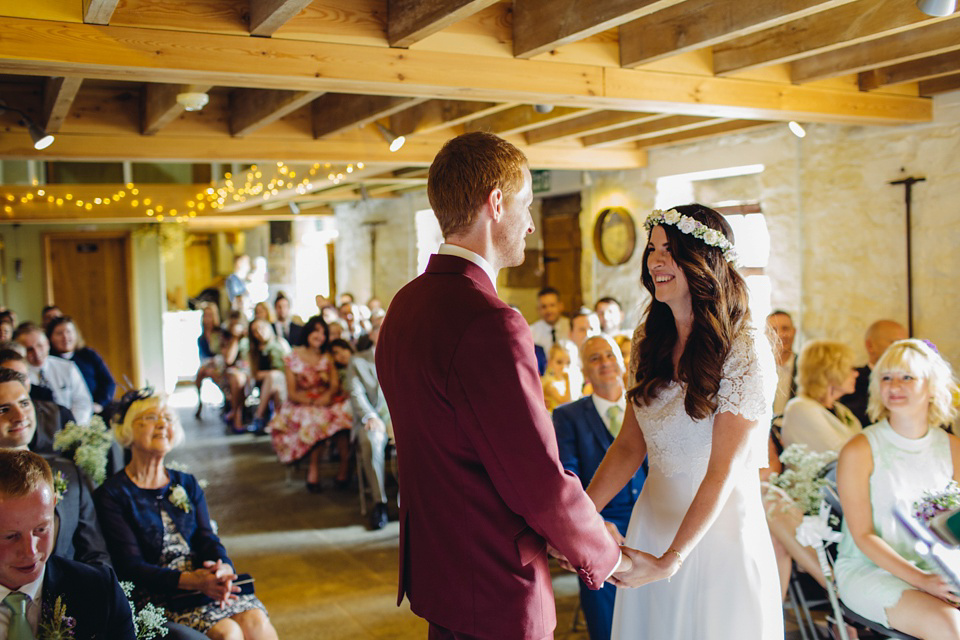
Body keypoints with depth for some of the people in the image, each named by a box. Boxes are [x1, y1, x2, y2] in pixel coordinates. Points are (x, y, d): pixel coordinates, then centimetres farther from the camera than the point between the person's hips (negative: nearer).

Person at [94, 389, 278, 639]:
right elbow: (131, 567, -9)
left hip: (206, 580, 5)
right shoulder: (111, 494, -1)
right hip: (157, 595, -4)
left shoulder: (187, 484, 17)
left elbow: (207, 538, 6)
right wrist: (191, 580, -24)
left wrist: (223, 568, -18)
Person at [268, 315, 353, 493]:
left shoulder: (327, 357, 13)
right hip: (301, 405, -2)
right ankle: (314, 466, -21)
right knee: (314, 418, -36)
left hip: (327, 401, 3)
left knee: (344, 411, -31)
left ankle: (345, 462, -21)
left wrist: (328, 395, -22)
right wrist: (312, 401, -18)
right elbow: (292, 393, -2)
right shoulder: (293, 358, 3)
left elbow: (335, 383, 1)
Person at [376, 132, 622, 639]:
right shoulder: (491, 326, -26)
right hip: (495, 594, -9)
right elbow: (544, 483, -23)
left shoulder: (404, 305, 3)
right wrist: (607, 557, -4)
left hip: (431, 570, 9)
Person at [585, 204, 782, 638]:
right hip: (653, 521, 5)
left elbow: (723, 471, -19)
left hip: (717, 530, -5)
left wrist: (670, 560, -23)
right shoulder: (649, 341, 2)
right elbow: (629, 446, 2)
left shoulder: (745, 350, -16)